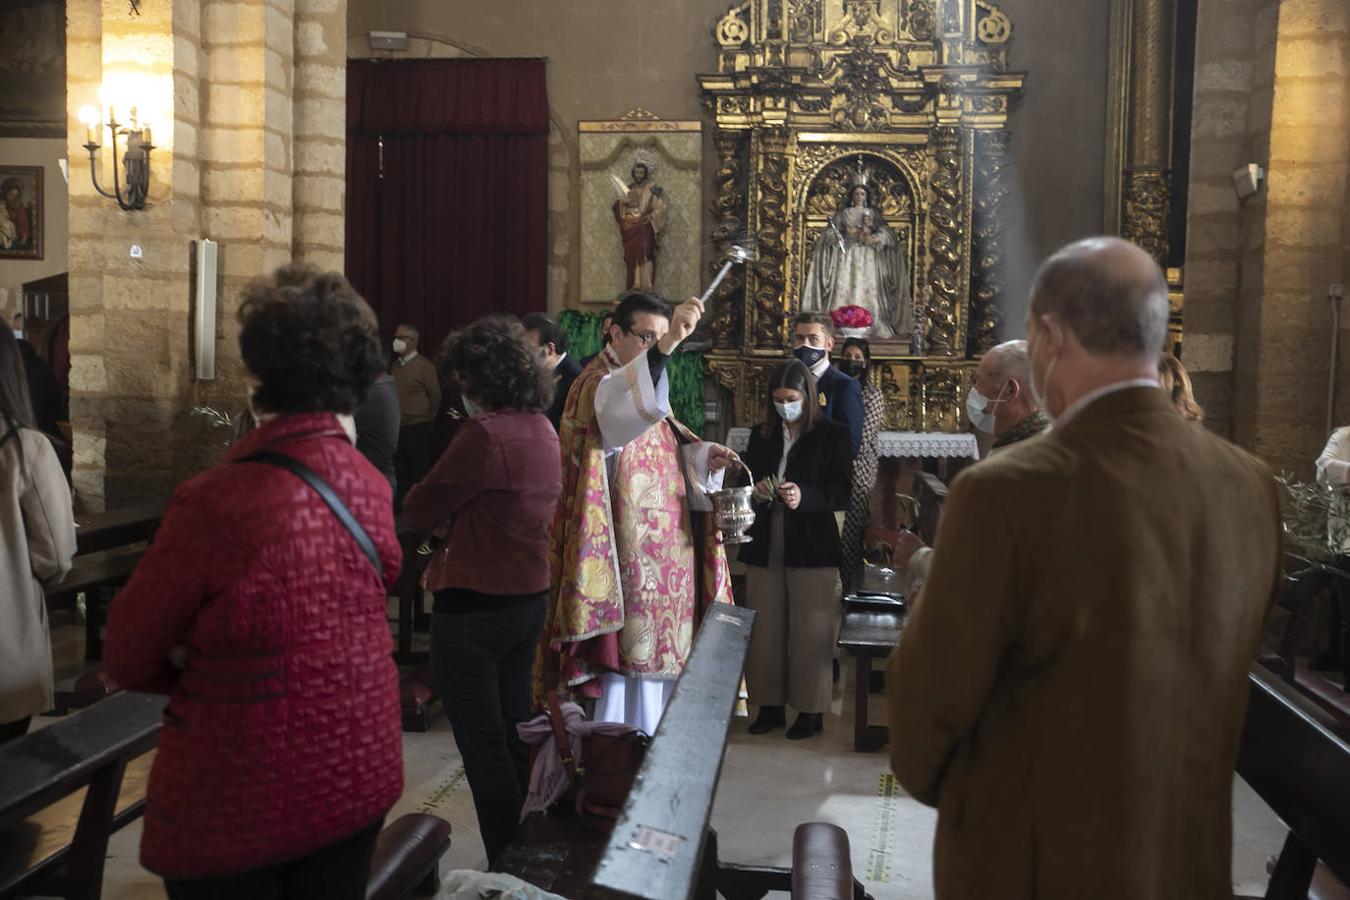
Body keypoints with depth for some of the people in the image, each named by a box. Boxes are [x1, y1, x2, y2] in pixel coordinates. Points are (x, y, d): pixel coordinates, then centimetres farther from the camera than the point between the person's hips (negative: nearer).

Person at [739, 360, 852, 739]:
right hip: (765, 546, 4)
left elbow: (842, 494, -6)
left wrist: (804, 496, -23)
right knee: (764, 629, 7)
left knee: (809, 632, 2)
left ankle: (811, 709, 14)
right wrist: (755, 491, -6)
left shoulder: (832, 435, -2)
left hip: (811, 548, -4)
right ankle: (769, 705, 19)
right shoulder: (761, 435, 12)